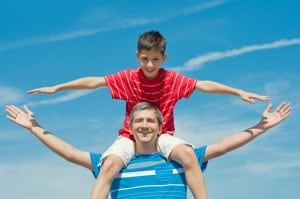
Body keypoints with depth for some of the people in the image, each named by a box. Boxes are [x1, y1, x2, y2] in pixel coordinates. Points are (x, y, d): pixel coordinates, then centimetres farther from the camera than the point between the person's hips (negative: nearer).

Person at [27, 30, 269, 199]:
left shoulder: (173, 79, -10)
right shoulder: (127, 78, -10)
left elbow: (204, 85, -10)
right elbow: (94, 82, -9)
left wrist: (240, 93, -14)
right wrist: (56, 88, -9)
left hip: (163, 135, 0)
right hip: (130, 136, 0)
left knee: (188, 153, -32)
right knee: (109, 165, -28)